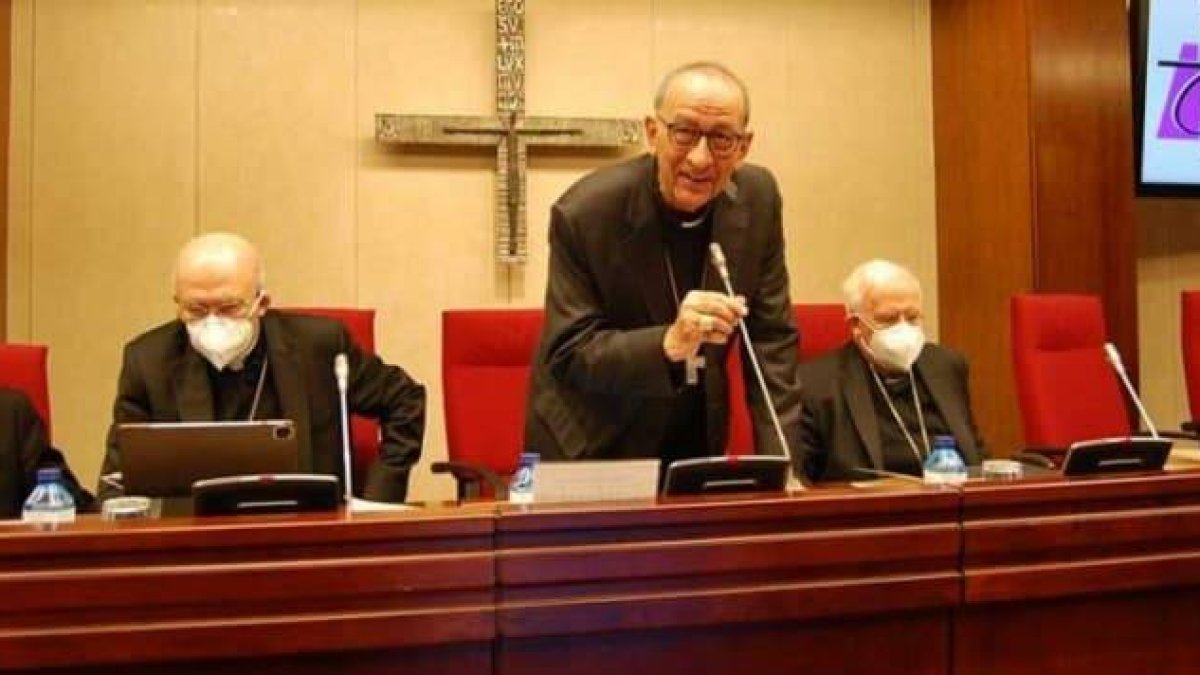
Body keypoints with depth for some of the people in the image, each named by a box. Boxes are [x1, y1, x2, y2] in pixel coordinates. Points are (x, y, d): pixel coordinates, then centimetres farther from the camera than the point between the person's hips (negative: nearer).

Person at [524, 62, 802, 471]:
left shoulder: (757, 199, -10)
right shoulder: (585, 213, -22)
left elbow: (771, 336, -4)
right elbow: (566, 355, -21)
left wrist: (779, 461, -11)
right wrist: (668, 344, -38)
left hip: (698, 440, 4)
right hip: (592, 446, -3)